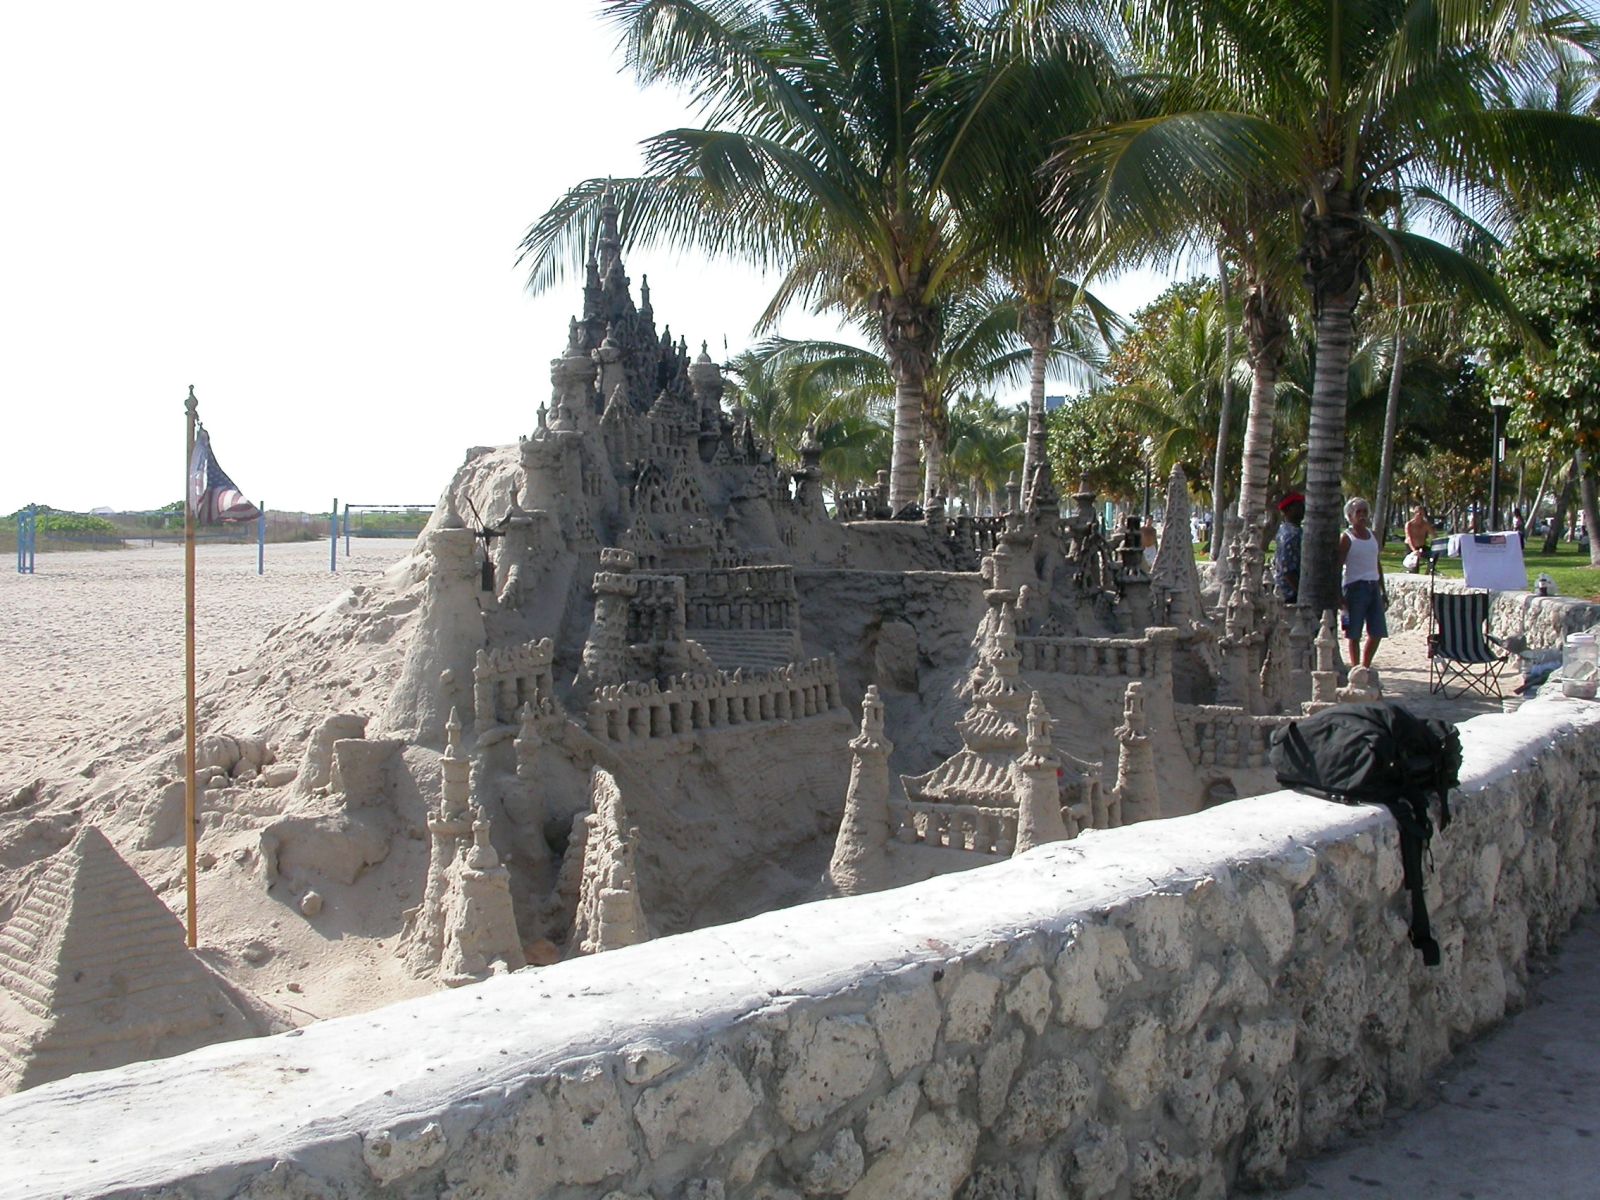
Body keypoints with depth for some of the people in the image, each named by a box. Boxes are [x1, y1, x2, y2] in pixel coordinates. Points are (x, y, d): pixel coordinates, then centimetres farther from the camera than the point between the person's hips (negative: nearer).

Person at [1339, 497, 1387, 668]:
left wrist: (1382, 589, 17)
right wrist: (1339, 595, -16)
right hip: (1355, 587, -6)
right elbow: (1337, 567, -9)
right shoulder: (1346, 538, -5)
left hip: (1373, 587, 6)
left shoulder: (1372, 535, 14)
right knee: (1354, 634, -2)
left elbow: (1378, 564, 20)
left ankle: (1365, 667, 19)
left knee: (1377, 633, 6)